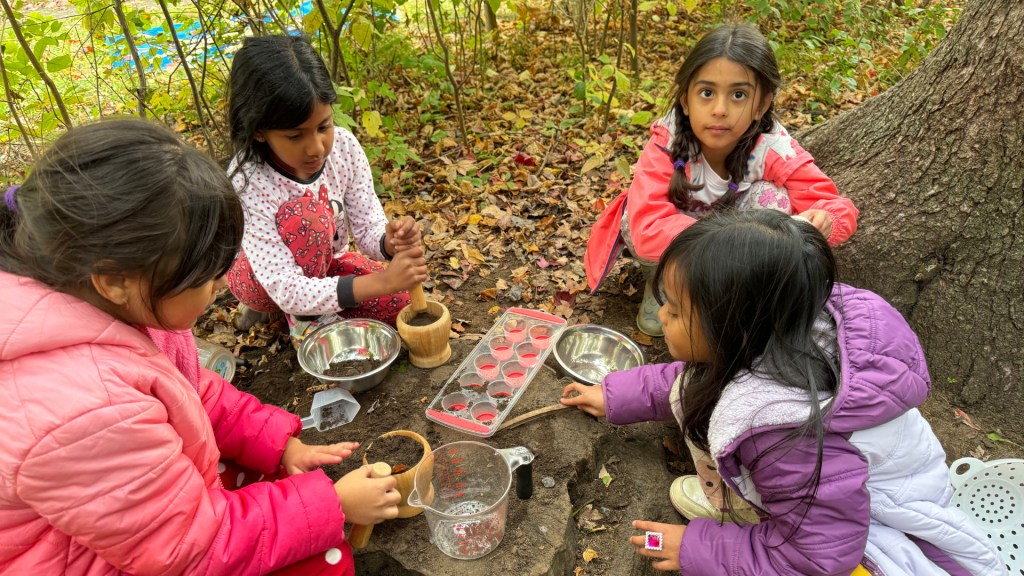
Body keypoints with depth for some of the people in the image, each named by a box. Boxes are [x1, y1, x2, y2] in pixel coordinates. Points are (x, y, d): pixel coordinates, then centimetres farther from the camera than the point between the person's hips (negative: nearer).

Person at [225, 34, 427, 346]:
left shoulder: (343, 146, -21)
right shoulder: (247, 184, -34)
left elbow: (368, 227, -17)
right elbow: (286, 288, -39)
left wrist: (391, 241, -43)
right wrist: (380, 282, -50)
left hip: (324, 262, 5)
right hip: (262, 278, -5)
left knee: (402, 303, -18)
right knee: (307, 213, -35)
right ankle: (303, 317, -12)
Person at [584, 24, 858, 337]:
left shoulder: (775, 150, -25)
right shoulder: (664, 147, -31)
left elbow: (840, 209, -25)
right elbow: (647, 232, -44)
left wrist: (823, 222, -51)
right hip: (676, 238, -1)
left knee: (770, 196, -28)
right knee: (633, 221, -34)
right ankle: (660, 278, 2)